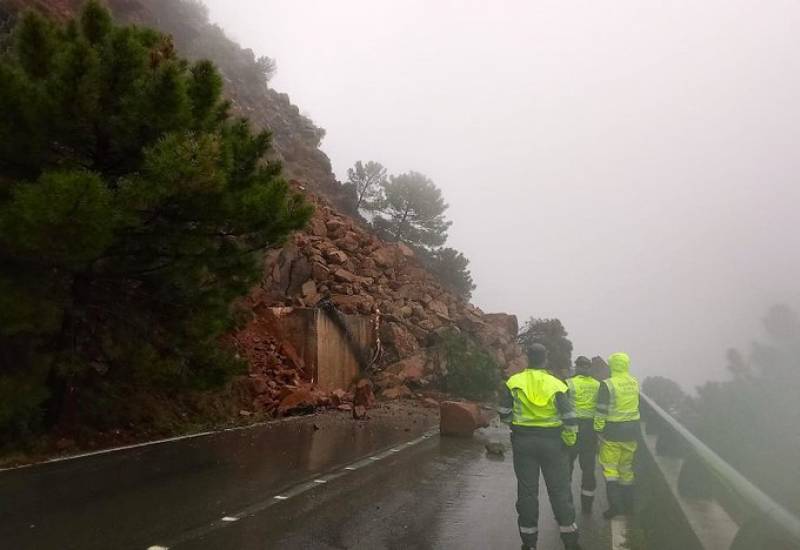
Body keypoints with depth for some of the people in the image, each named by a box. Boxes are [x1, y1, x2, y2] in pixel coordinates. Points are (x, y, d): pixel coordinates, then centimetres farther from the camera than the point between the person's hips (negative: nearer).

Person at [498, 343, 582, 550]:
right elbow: (570, 418, -9)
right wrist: (569, 441, 7)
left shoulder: (513, 383, -6)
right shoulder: (556, 385, -8)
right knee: (559, 490, 10)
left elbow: (504, 415, -2)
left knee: (527, 490, 9)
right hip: (552, 442, 0)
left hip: (523, 442, 1)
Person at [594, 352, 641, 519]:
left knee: (610, 468, 4)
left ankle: (615, 505, -3)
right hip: (632, 431, 6)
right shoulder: (635, 383, 3)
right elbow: (638, 406, 12)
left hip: (612, 431, -5)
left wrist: (598, 430, -6)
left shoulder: (607, 385, -15)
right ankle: (628, 505, 24)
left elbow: (601, 411, -14)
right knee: (627, 468, 16)